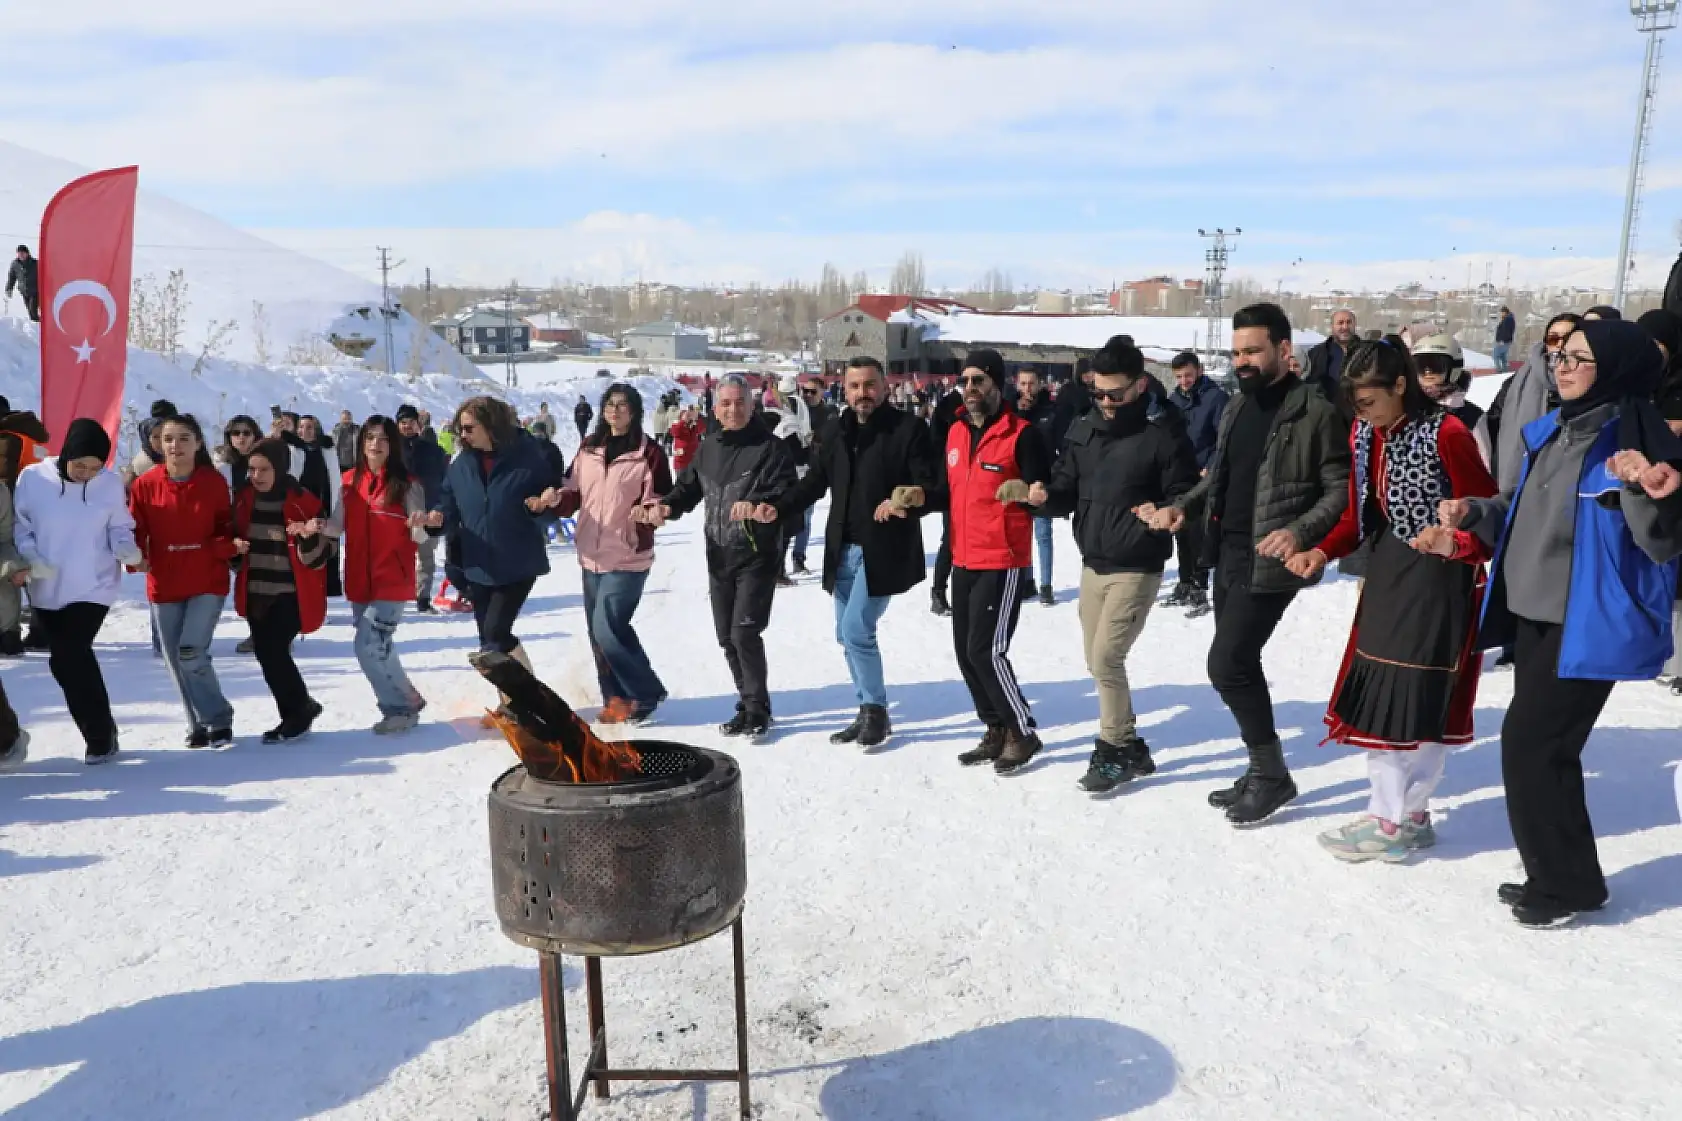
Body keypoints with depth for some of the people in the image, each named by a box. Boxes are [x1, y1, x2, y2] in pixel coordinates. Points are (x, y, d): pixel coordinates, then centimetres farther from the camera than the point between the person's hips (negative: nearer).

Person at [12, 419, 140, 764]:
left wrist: (130, 553, -20)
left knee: (67, 658, -12)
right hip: (47, 589, 3)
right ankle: (101, 731, 25)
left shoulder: (111, 484, -8)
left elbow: (120, 532, 0)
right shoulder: (32, 479, -6)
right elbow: (21, 529, -1)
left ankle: (100, 735, 1)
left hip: (94, 587, -3)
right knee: (68, 660, 9)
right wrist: (27, 562, -18)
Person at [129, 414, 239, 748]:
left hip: (207, 583, -3)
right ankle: (199, 723, 26)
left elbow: (228, 529, 3)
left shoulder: (214, 482, -4)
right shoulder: (145, 484, -2)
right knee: (175, 659, 9)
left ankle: (218, 719, 3)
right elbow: (135, 531, 1)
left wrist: (221, 548, -17)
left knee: (191, 652, -15)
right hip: (164, 585, 3)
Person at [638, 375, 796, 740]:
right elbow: (689, 487, 15)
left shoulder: (770, 447, -10)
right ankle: (749, 705, 27)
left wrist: (757, 505, -37)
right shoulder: (708, 447, 10)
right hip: (718, 555, 7)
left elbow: (788, 494, -18)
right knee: (727, 636, 12)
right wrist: (666, 506, -5)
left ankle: (757, 709, 6)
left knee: (745, 633, -12)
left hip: (757, 555, -7)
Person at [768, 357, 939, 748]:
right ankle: (869, 712, 26)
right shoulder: (835, 431, 10)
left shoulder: (908, 428, -8)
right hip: (844, 549, 7)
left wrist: (909, 501, -33)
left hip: (884, 550, -7)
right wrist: (778, 509, -1)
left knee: (857, 630, -12)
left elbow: (930, 485, -12)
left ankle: (876, 710, 7)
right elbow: (815, 482, 13)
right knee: (847, 635, 11)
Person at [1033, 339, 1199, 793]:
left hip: (1137, 568, -7)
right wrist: (1045, 496, -14)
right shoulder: (1084, 429, 6)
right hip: (1092, 564, 7)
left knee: (1106, 658, -10)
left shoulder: (1164, 434, -12)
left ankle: (1114, 751, 9)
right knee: (1097, 660, 12)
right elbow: (1067, 492, 8)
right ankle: (1131, 747, 28)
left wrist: (1162, 513, -30)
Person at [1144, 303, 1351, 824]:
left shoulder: (1315, 412, -11)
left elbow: (1341, 488, -12)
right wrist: (1181, 506, 3)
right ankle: (1263, 770, 26)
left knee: (1227, 663, -11)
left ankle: (1271, 773, 6)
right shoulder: (1236, 406, 12)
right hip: (1228, 555, 8)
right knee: (1240, 663, 13)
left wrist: (1300, 531, -27)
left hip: (1269, 561, -8)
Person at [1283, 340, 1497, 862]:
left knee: (1421, 700, -2)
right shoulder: (1365, 436, 5)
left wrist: (1453, 544, -32)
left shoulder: (1447, 433, -16)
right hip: (1388, 571, 8)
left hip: (1437, 578, -8)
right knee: (1380, 695, 10)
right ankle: (1409, 815, 22)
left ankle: (1392, 822, 7)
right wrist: (1321, 552, -4)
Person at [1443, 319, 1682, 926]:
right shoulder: (1551, 431, 10)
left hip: (1588, 622, -8)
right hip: (1535, 614, 8)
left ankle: (1569, 883, 11)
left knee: (1530, 743, -6)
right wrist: (1475, 512, 3)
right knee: (1541, 747, 13)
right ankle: (1554, 874, 27)